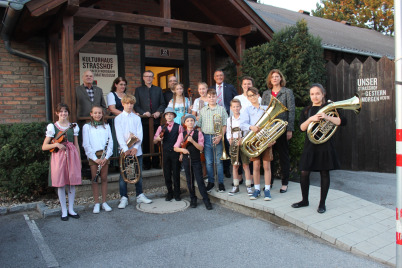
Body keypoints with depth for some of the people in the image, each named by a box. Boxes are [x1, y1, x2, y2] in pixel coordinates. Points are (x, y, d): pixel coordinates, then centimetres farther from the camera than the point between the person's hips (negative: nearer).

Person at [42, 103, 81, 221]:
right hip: (58, 156, -2)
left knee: (72, 183, 6)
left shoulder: (73, 126, 9)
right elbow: (44, 147, 0)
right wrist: (56, 144, -17)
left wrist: (79, 160, 10)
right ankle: (64, 211, 16)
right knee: (61, 184, 3)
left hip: (72, 155, 2)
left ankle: (71, 209, 20)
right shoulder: (52, 127, 1)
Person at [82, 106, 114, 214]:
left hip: (104, 155, 2)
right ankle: (96, 203, 10)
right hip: (93, 156, -2)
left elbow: (110, 142, 5)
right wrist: (95, 158, -11)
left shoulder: (106, 126, 9)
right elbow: (86, 145, -3)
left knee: (104, 178, 6)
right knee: (94, 179, 1)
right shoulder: (87, 127, 3)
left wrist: (106, 156, -8)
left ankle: (104, 202, 14)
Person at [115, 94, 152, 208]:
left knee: (138, 174, 9)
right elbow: (119, 135, -7)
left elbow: (140, 134, 1)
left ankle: (140, 195, 21)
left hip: (137, 150, 2)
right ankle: (124, 198, 9)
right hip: (124, 151, -2)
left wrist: (135, 147, -13)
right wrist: (125, 149, -18)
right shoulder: (118, 118, 2)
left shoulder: (137, 118, 8)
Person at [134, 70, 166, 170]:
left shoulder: (158, 89, 15)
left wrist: (159, 112, -7)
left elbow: (163, 104, 11)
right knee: (146, 142, 1)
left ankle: (156, 163, 10)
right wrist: (143, 113, -11)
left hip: (156, 120, 1)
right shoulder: (138, 90, 11)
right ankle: (146, 163, 9)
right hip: (144, 120, -1)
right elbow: (136, 105, 5)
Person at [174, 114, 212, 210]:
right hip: (186, 159, 2)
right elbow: (175, 148, 2)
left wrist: (192, 141, -22)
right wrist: (182, 149, -18)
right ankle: (193, 199, 22)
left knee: (200, 180, -5)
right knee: (189, 180, 10)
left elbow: (201, 148, -8)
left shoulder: (198, 133, 0)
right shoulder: (182, 134, 4)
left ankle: (206, 200, 3)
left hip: (196, 159, -2)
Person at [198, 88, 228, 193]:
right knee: (208, 162, 6)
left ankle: (221, 183, 12)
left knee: (218, 161, 2)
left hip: (218, 137, -2)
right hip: (206, 137, 2)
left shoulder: (221, 109, 4)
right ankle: (210, 182, 19)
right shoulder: (202, 110, 10)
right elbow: (199, 125, 11)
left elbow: (225, 125, 1)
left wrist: (220, 136, -11)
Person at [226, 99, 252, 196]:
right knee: (235, 165, 6)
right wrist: (230, 139, -9)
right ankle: (235, 186, 14)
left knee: (245, 165, -2)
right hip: (233, 144, 3)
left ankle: (248, 186, 6)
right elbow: (228, 132, 11)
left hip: (243, 143, -3)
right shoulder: (229, 119, 10)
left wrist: (242, 140, -17)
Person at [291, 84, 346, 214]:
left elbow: (342, 121, -9)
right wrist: (311, 119, -20)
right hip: (310, 145, 2)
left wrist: (327, 117, -22)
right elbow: (302, 127, -3)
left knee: (324, 173, 4)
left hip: (324, 145, -2)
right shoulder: (306, 110, 9)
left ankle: (322, 203, 16)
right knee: (304, 173, 1)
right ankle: (305, 200, 20)